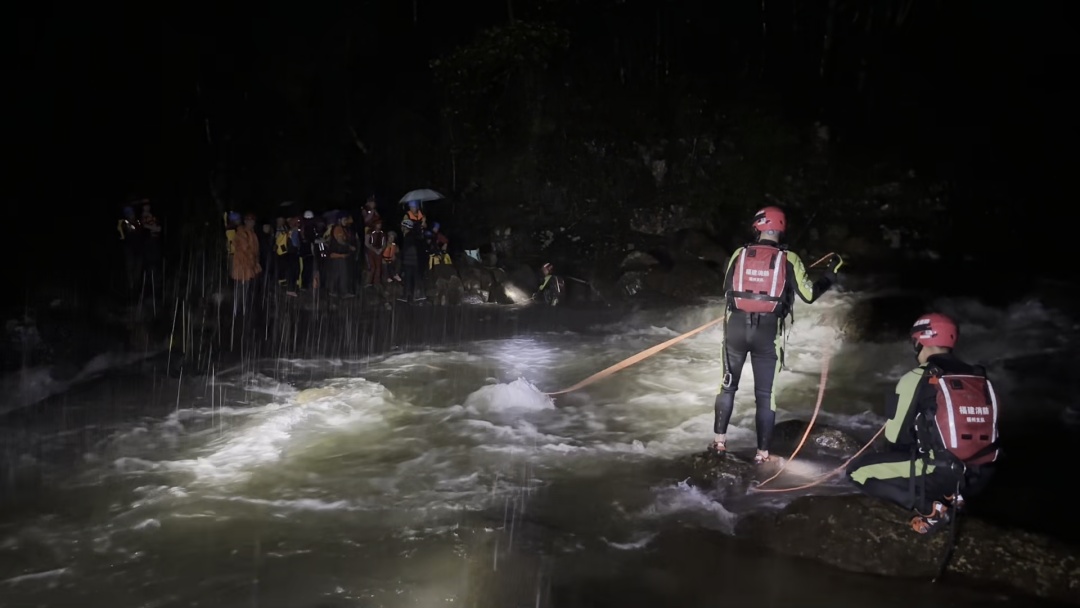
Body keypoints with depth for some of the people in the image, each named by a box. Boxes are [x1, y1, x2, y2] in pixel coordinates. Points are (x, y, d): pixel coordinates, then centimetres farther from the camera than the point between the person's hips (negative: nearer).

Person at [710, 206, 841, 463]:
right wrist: (832, 273, 14)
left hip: (736, 327, 1)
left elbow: (727, 288, 12)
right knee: (764, 393, 9)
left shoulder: (739, 254, -1)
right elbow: (809, 295, 1)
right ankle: (762, 452, 13)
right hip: (768, 332, -1)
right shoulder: (789, 259, -5)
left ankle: (719, 441, 19)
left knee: (728, 384, 16)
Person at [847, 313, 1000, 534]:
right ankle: (950, 495, 10)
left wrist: (893, 457, 22)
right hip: (980, 477, 7)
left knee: (858, 470, 5)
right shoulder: (980, 378, 11)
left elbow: (894, 437, -1)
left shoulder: (917, 378, -6)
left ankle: (931, 507, -7)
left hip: (939, 474, -7)